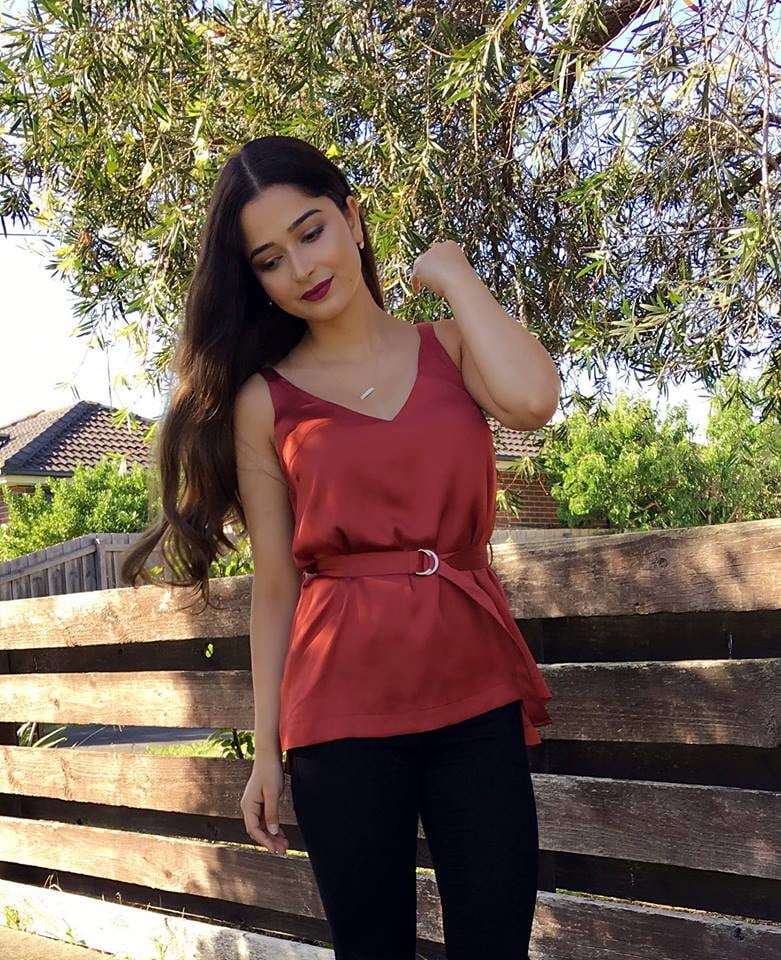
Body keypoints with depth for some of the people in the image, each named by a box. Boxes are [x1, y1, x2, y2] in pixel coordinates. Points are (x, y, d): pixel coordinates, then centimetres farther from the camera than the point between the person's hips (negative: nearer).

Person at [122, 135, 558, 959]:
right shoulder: (263, 399, 3)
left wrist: (453, 273, -2)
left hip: (476, 697, 1)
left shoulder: (451, 348, 8)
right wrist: (266, 748, 4)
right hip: (342, 713, -1)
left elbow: (531, 402, -16)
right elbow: (274, 587, 4)